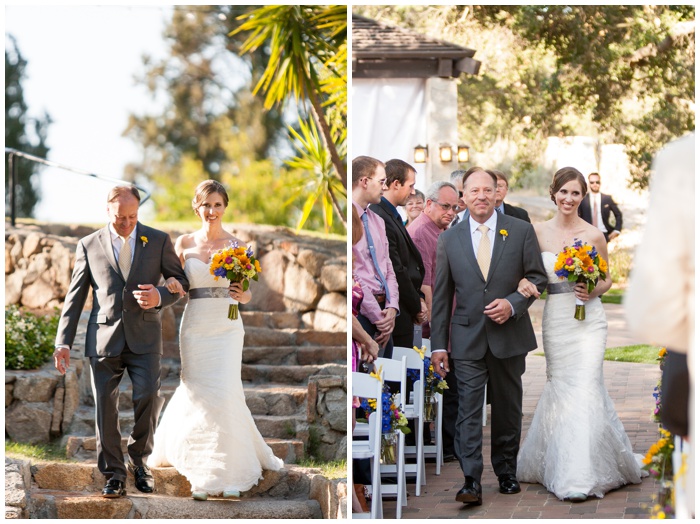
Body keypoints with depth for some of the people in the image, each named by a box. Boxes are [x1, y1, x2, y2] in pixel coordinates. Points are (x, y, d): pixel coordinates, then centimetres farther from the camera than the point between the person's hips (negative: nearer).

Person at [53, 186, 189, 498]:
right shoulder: (89, 246, 6)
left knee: (149, 397, -14)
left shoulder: (158, 241, 6)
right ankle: (114, 475, 9)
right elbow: (75, 296, 7)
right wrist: (63, 342, 0)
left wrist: (160, 296, -11)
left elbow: (180, 280, 12)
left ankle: (138, 460, 10)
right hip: (104, 339, 1)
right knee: (105, 406, -1)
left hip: (144, 338, -1)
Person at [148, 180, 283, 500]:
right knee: (197, 396, 0)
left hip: (227, 327, -1)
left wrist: (243, 295, -16)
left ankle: (227, 472, -1)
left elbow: (246, 294, 6)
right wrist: (173, 287, -12)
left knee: (224, 394, -11)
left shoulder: (236, 245, 3)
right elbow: (178, 287, 10)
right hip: (195, 326, 1)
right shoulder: (184, 244, 6)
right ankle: (202, 473, 13)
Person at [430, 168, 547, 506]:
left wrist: (513, 304, -13)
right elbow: (441, 295, 5)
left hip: (509, 336, 0)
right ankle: (471, 482, -12)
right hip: (467, 338, 0)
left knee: (508, 409, 11)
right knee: (468, 411, -9)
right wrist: (438, 344, 1)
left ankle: (506, 472, 25)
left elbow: (538, 277, 5)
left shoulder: (521, 231, 2)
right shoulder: (449, 239, 4)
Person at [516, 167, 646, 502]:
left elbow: (606, 278, 9)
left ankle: (580, 476, -7)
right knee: (560, 386, 6)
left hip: (588, 320, -2)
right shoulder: (539, 232, 3)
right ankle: (558, 464, 22)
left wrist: (594, 291, -12)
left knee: (585, 386, -10)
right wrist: (525, 283, -16)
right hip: (555, 319, 2)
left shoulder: (594, 235, -1)